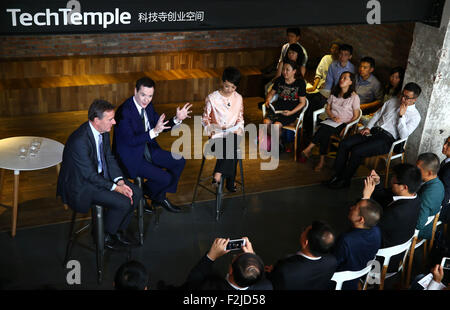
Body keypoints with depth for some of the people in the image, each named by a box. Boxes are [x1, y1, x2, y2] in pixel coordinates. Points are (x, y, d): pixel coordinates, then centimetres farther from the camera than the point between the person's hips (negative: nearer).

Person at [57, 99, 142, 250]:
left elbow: (109, 158, 5)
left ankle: (119, 230, 17)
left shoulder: (104, 131, -4)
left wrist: (120, 182, -8)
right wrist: (115, 188, -22)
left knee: (136, 193, -2)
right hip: (81, 184, -8)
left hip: (100, 175, 9)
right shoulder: (79, 141, -31)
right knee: (123, 203, -21)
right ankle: (104, 236, 6)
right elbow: (90, 175, -25)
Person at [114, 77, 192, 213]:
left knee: (179, 162, 3)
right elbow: (131, 141, -28)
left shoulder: (148, 105, 1)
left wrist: (177, 119, -6)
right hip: (132, 157, -9)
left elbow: (160, 126, 11)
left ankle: (160, 197, 17)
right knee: (165, 178, -19)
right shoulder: (124, 111, -24)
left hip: (148, 150, 9)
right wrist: (154, 132, -38)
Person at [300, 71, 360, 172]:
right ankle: (322, 160, -32)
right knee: (325, 134, -31)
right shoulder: (334, 94, 13)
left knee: (324, 129, -32)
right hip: (331, 121, 4)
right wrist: (333, 117, -5)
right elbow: (327, 109, 16)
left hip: (344, 124, -4)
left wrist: (346, 126, -14)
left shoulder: (354, 97, -2)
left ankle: (308, 149, -24)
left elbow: (355, 116, -2)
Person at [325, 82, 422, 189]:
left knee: (356, 151, -28)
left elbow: (403, 135, -12)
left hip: (387, 139, -6)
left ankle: (345, 180, -12)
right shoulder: (393, 101, 17)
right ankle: (337, 175, -10)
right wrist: (368, 127, 7)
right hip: (374, 131, 6)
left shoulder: (415, 116, 0)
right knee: (343, 144, -16)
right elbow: (377, 114, 22)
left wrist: (401, 115, -15)